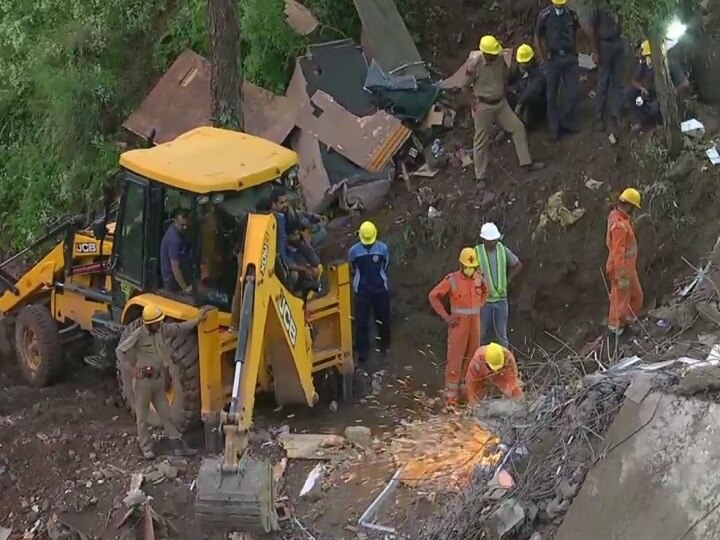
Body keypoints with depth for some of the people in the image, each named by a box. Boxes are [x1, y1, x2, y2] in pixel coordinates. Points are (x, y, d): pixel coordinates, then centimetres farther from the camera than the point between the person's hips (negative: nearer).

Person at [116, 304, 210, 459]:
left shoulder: (162, 329, 0)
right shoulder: (139, 335, -16)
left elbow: (179, 328, 10)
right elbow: (120, 350, -12)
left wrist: (198, 320, 1)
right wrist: (131, 369, -14)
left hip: (158, 379, 6)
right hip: (144, 380, -6)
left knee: (165, 414, 10)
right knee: (142, 417, 6)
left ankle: (178, 446, 13)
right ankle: (146, 449, 15)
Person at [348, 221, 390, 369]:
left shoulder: (382, 248, -8)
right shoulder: (354, 251, -8)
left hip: (381, 290, 1)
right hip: (362, 291, -1)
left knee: (383, 320, 15)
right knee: (361, 324, -2)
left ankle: (384, 346, 38)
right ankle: (362, 356, 3)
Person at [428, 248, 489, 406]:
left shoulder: (479, 278, 2)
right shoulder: (452, 280, -14)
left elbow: (485, 291, 24)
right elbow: (433, 296, -10)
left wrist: (479, 306, 11)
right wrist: (445, 317, -11)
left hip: (475, 321, 6)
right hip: (459, 322, -5)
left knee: (472, 357, 13)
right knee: (455, 359, -5)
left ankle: (466, 390, 27)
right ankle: (451, 395, 0)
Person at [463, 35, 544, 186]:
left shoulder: (500, 61, -6)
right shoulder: (475, 67, -21)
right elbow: (465, 87, -10)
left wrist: (503, 94, 7)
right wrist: (474, 105, -11)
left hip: (501, 103, 5)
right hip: (483, 106, -5)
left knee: (518, 127, 3)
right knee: (481, 141, 2)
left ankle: (526, 162, 14)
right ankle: (480, 176, 13)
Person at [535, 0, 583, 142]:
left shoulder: (572, 14, 0)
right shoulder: (545, 15, -9)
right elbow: (537, 40, -1)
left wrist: (575, 54, 11)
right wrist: (543, 60, -2)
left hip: (570, 58, 3)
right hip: (553, 58, -3)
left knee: (573, 92, 0)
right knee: (552, 95, 4)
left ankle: (566, 121, 20)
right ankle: (554, 128, 14)